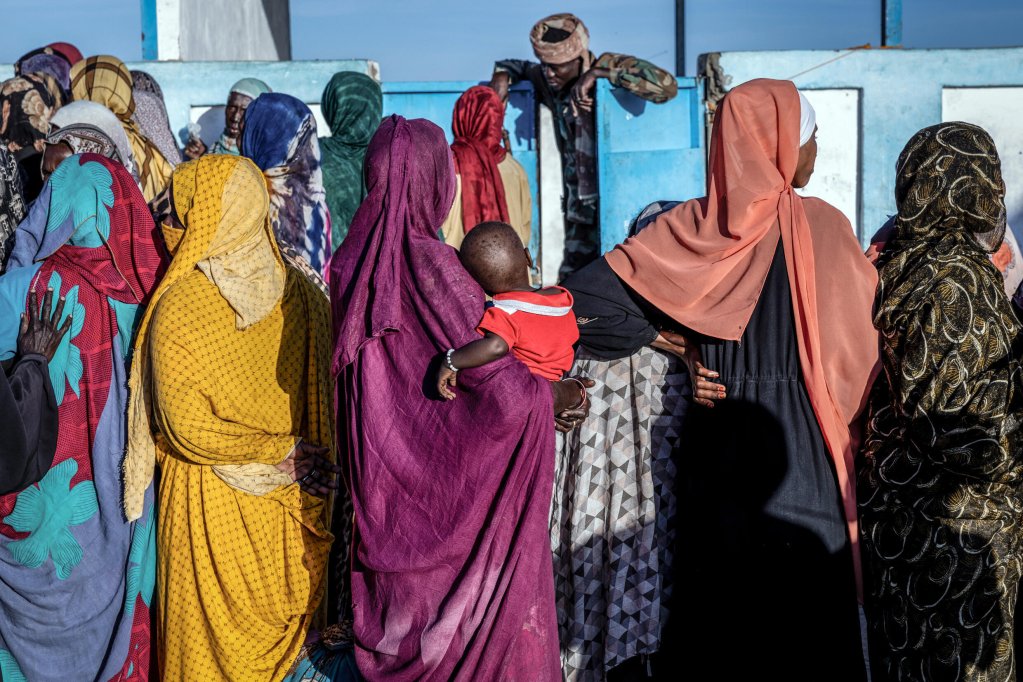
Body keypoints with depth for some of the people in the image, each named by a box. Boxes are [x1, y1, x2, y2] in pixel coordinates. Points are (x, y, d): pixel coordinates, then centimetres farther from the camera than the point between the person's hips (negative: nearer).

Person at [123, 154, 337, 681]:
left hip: (215, 497, -3)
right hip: (293, 499, 4)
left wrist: (279, 453, -12)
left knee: (218, 633, 17)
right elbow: (326, 397, -3)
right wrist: (291, 454, 5)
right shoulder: (302, 293, -10)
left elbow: (189, 430, -20)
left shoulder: (178, 307, -21)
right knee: (280, 607, 24)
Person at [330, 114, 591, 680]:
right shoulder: (427, 262, -20)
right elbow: (499, 387, -21)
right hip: (449, 482, -7)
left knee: (402, 606, 19)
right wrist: (553, 394, -1)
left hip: (385, 480, 7)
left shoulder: (354, 261, 2)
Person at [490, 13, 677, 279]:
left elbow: (667, 87, -27)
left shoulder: (607, 66, -12)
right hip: (578, 209, 6)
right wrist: (502, 76, 1)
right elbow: (513, 65, 26)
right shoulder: (547, 80, 5)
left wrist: (599, 73, -26)